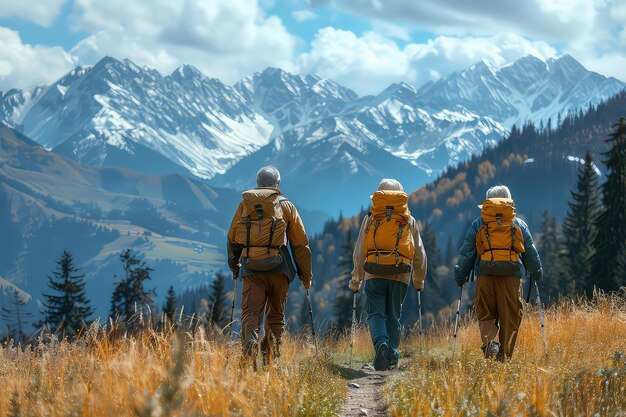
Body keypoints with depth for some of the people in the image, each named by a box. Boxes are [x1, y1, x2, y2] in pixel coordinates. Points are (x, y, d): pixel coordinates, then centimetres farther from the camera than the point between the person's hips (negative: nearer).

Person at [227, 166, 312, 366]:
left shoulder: (245, 204, 11)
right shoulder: (286, 205, 8)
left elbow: (232, 238, 17)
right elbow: (300, 243, 7)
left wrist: (234, 266, 30)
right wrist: (306, 274, 13)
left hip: (251, 268, 0)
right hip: (278, 267, 0)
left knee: (250, 312, -4)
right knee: (275, 315, 11)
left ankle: (250, 342, -32)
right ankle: (271, 359, 5)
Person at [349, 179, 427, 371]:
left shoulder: (370, 219, 8)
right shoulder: (409, 221, 12)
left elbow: (359, 252, 7)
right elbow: (420, 254, 14)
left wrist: (356, 279, 17)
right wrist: (419, 280, 27)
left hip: (374, 275, -1)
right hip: (400, 275, 1)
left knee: (376, 313, -2)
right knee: (393, 316, 11)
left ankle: (381, 343, -28)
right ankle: (391, 355, 10)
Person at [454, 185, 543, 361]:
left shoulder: (478, 224, 11)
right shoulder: (519, 224, 13)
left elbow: (466, 252, 11)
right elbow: (531, 252, 18)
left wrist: (460, 276, 18)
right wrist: (536, 273, 32)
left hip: (485, 276, 0)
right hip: (511, 276, 0)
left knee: (485, 315, 7)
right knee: (510, 318, 5)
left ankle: (490, 341, -21)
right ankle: (504, 355, -1)